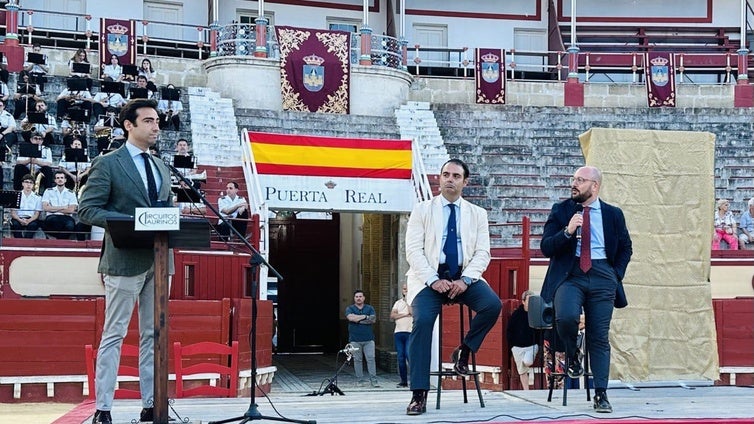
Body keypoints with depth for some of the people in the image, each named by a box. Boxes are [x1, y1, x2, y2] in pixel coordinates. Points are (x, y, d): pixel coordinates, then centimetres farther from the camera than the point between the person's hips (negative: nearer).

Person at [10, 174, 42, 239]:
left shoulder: (37, 197, 11)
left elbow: (37, 214, 4)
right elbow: (13, 213, 3)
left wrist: (29, 220, -19)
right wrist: (20, 220, -19)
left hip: (31, 219, 0)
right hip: (18, 218, 0)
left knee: (33, 224, -34)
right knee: (15, 224, -34)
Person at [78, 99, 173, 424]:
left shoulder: (161, 168, 17)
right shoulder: (108, 164, -3)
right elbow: (87, 210, -9)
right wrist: (131, 222, -20)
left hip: (158, 260, 6)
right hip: (125, 260, -6)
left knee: (153, 335, 7)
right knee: (114, 334, -3)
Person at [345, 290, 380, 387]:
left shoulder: (369, 308, 12)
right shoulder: (350, 309, 8)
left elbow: (373, 320, -3)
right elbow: (351, 317, -13)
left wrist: (358, 319, -7)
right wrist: (365, 316, -5)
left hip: (368, 339, 1)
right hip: (355, 339, -1)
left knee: (371, 359, -6)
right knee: (357, 360, 0)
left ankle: (373, 380, -5)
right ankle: (360, 381, 6)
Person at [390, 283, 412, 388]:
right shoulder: (398, 303, 19)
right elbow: (392, 316, 6)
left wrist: (407, 301, -5)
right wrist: (405, 314, -4)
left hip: (410, 332, -5)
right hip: (399, 332, 5)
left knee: (409, 355, -17)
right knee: (401, 358, 4)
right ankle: (403, 381, 9)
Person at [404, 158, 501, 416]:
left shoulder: (477, 214, 12)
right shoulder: (422, 210, 6)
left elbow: (482, 252, 3)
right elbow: (413, 250, -3)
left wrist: (465, 279, -15)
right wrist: (434, 280, -17)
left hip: (463, 277, 2)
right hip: (429, 278, -2)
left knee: (493, 304, -26)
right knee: (423, 320, -26)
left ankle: (464, 351, 0)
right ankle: (419, 395, -24)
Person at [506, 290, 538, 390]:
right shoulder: (516, 314, -4)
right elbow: (509, 331, 2)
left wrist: (538, 343, -3)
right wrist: (511, 345, -1)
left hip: (532, 345, -1)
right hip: (518, 346, 1)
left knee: (527, 363, -26)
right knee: (522, 371, 4)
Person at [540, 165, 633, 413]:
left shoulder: (613, 214, 10)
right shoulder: (560, 211, 7)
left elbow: (626, 248, 21)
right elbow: (545, 247, 0)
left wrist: (616, 274, 7)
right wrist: (567, 231, -16)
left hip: (601, 276, 1)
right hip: (569, 274, -1)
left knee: (599, 337, -1)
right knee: (566, 316, -28)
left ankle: (601, 395, 5)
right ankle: (572, 355, 4)